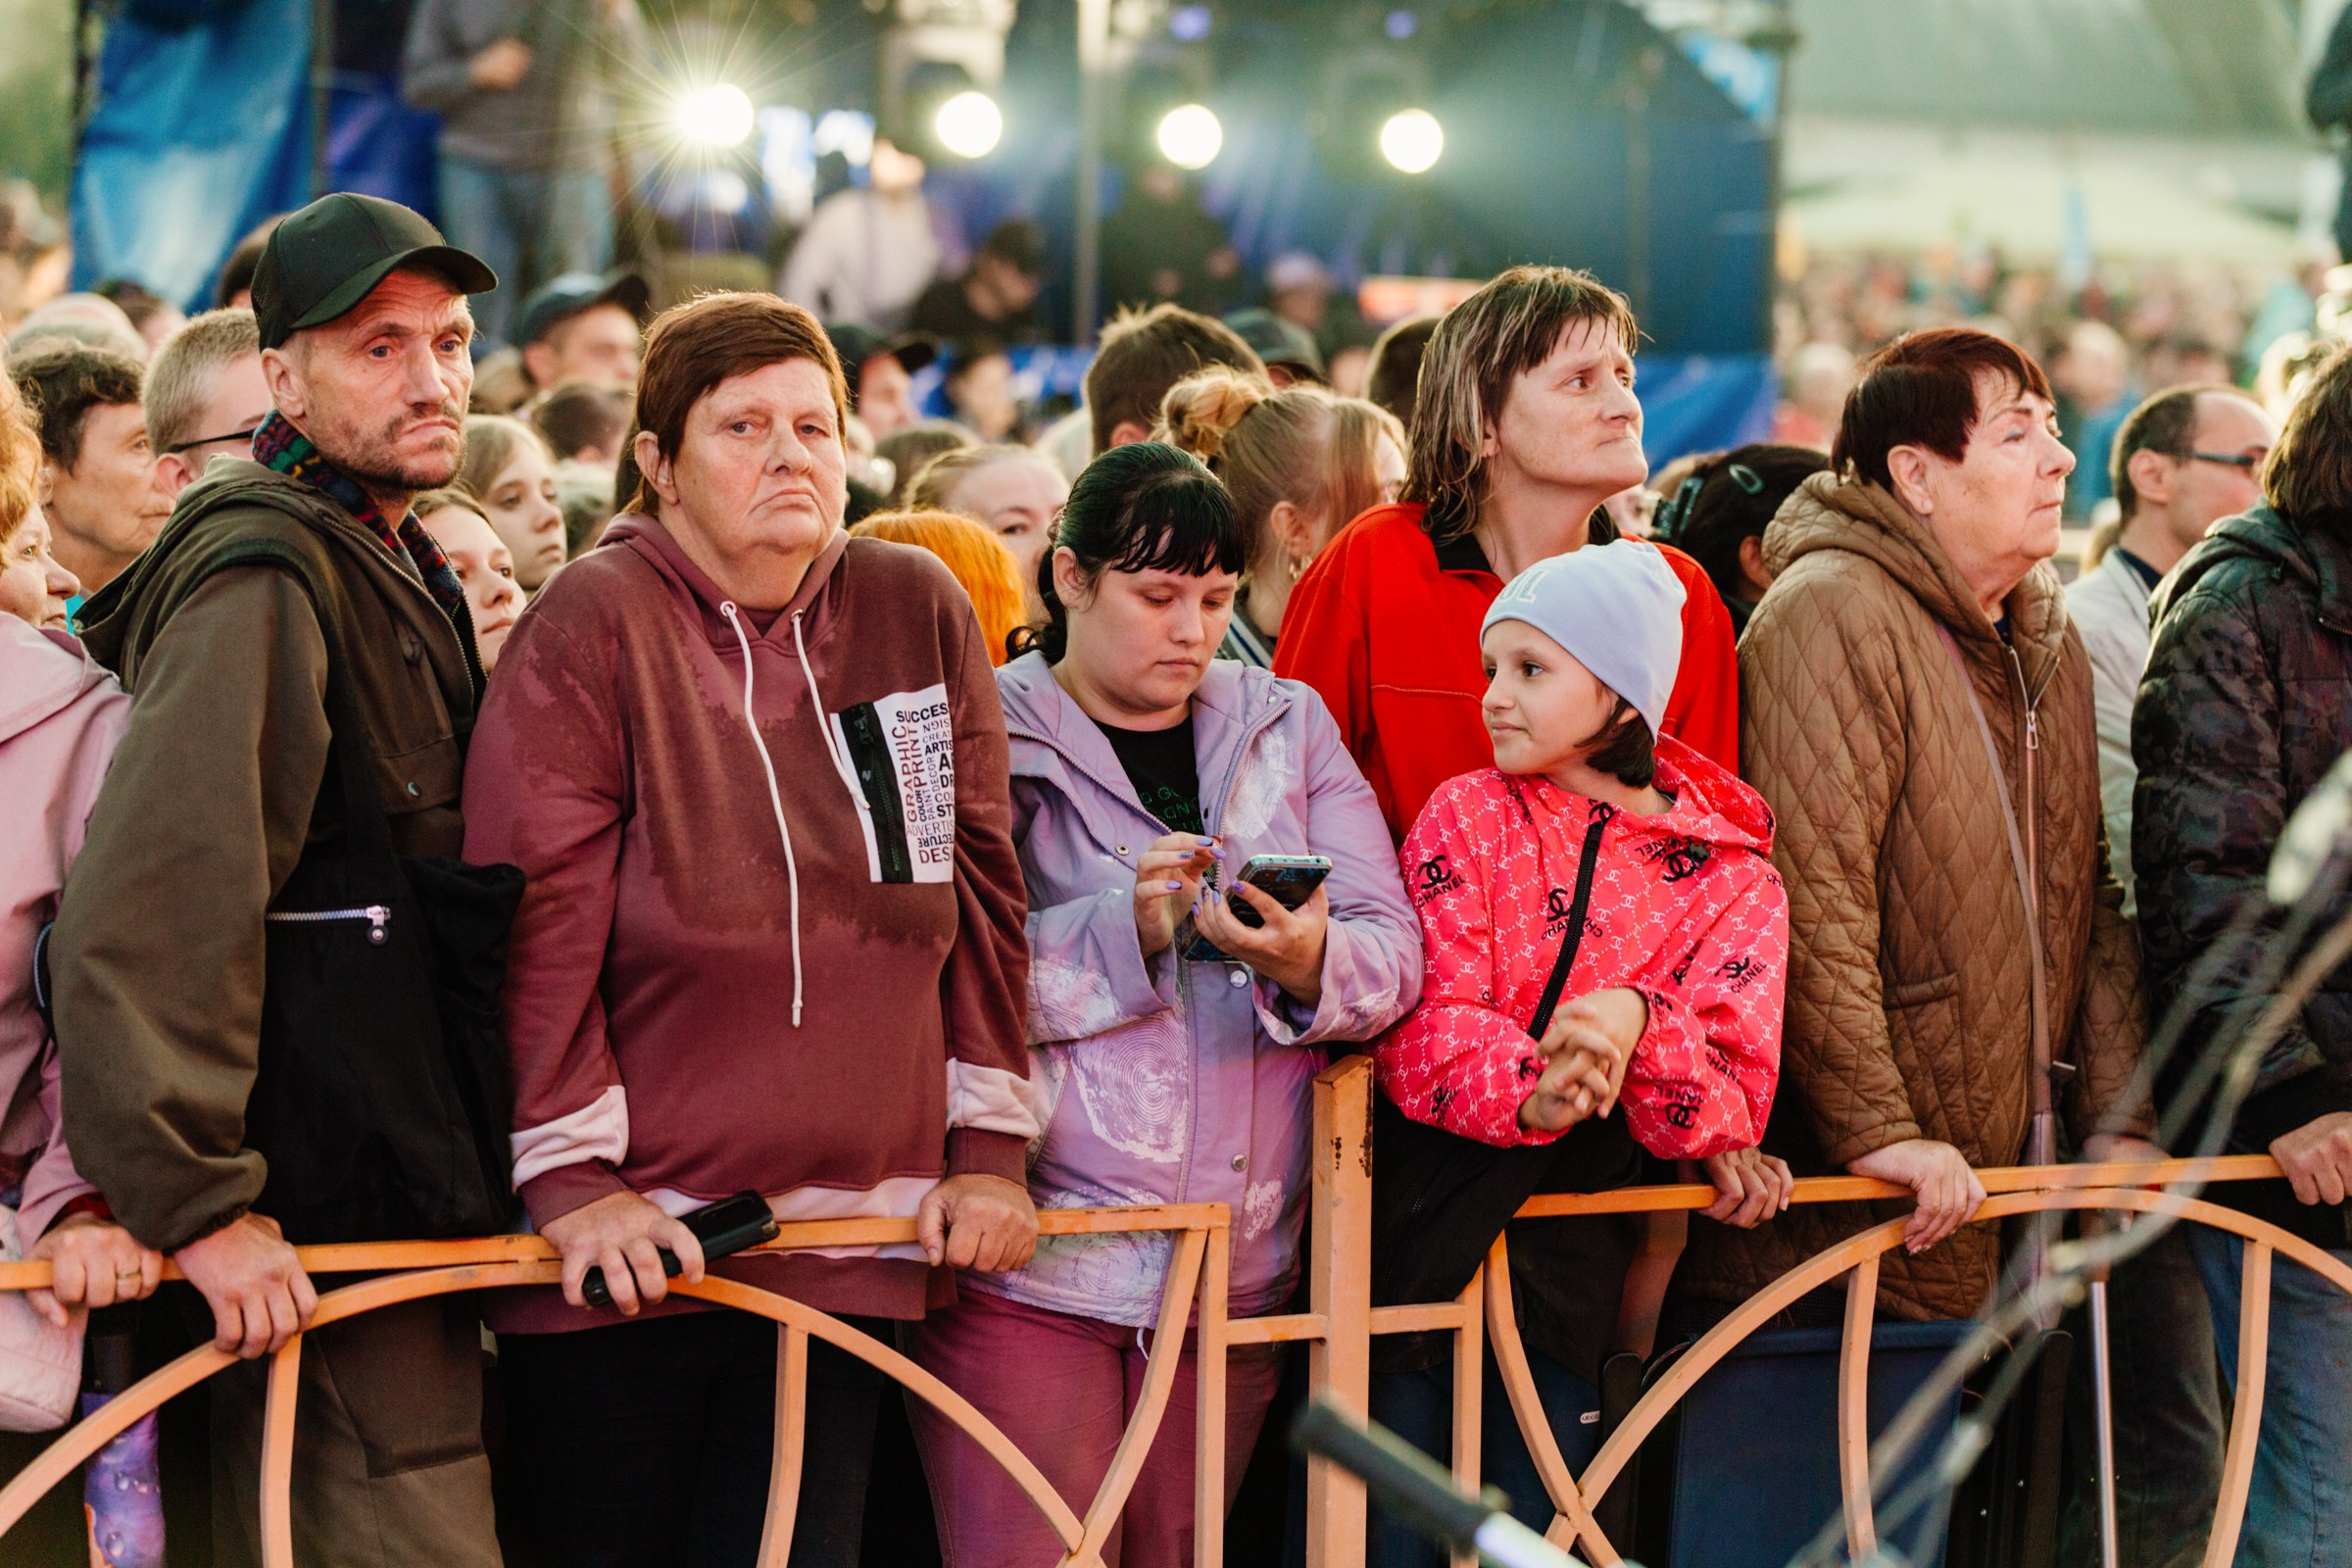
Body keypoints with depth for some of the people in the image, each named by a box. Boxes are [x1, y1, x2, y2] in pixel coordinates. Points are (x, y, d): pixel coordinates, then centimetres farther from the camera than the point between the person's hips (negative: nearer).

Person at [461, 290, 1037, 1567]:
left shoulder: (920, 612, 7)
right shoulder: (592, 625, -6)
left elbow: (983, 888, 9)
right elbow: (538, 912, -10)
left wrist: (989, 1145, 6)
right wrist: (572, 1173, -14)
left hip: (853, 1243, 3)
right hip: (628, 1244, -3)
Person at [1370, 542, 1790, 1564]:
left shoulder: (1734, 880, 4)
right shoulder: (1468, 814, 2)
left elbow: (1732, 1111, -6)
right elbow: (1422, 1028, -10)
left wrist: (1639, 1022, -25)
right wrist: (1527, 1094, -30)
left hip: (1574, 1271, 1)